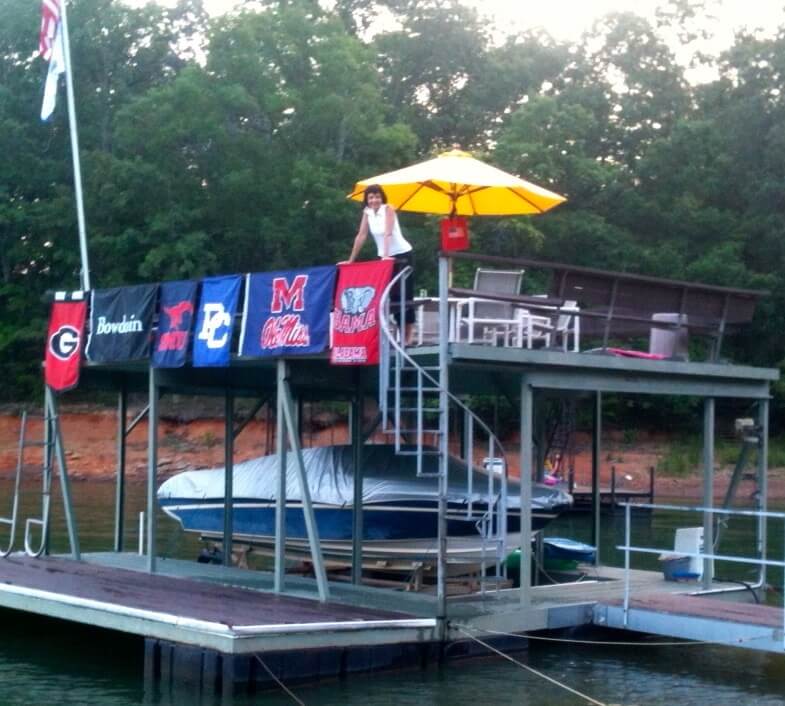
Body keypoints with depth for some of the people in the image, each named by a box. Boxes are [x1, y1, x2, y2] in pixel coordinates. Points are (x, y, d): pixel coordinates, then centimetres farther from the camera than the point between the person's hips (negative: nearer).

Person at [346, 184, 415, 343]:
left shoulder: (388, 209, -16)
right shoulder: (367, 212, -1)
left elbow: (388, 234, -28)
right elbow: (361, 236, -1)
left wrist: (386, 255, -40)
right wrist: (351, 260, -3)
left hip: (402, 255, -6)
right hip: (384, 257, 6)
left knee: (404, 296, -6)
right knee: (391, 296, 3)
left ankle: (408, 337, -4)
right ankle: (402, 335, 8)